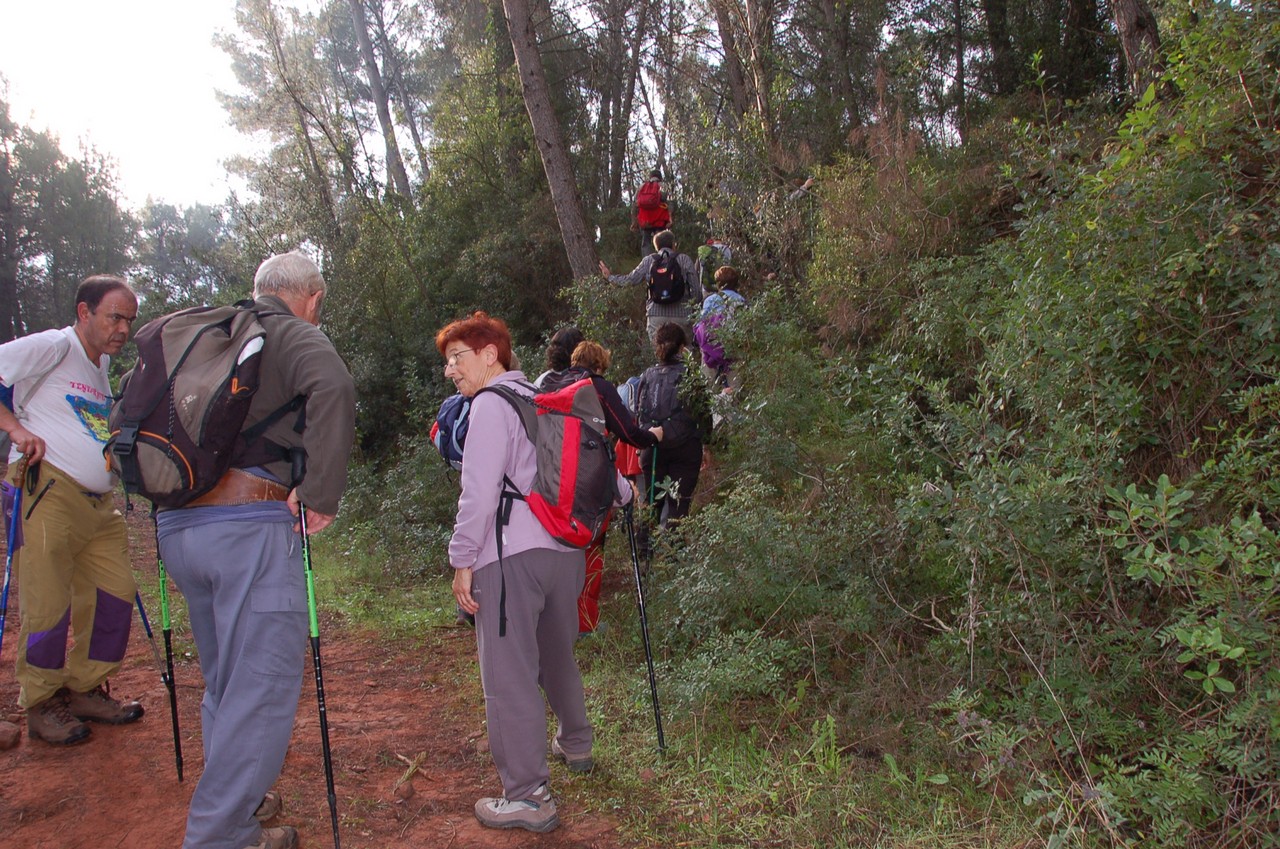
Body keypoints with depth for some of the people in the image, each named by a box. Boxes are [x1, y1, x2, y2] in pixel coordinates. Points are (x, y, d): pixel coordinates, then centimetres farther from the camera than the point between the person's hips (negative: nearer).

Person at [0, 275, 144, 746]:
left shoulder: (103, 363, 20)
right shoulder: (53, 346, -5)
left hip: (99, 503, 8)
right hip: (48, 494, -8)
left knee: (115, 593, 7)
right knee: (48, 604, -3)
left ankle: (87, 689, 22)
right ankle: (42, 703, 13)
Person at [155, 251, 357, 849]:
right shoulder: (297, 336, -1)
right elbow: (333, 389, -23)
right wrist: (320, 495, -19)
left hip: (175, 525, 8)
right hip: (249, 525, -8)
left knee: (225, 678, 21)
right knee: (263, 683, -1)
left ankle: (235, 800, 35)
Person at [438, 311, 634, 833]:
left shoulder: (491, 403, -5)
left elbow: (480, 490, -13)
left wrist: (462, 560, -10)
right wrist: (620, 492, 43)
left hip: (511, 555, -9)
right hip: (566, 550, 9)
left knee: (509, 674, -4)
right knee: (557, 655, 25)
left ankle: (527, 796, -2)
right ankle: (575, 745, 42)